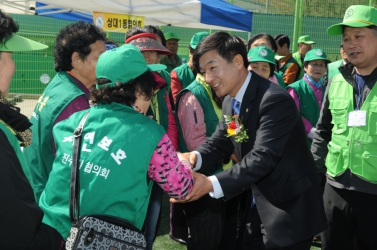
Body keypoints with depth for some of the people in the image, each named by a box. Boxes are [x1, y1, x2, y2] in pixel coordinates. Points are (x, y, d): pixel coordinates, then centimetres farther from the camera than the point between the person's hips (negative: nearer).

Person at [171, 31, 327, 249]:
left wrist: (212, 184, -40)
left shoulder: (275, 100, -25)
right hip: (258, 207, 8)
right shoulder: (230, 102, 4)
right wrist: (196, 157, -17)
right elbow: (220, 142, 6)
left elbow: (263, 157, -33)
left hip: (289, 209, -8)